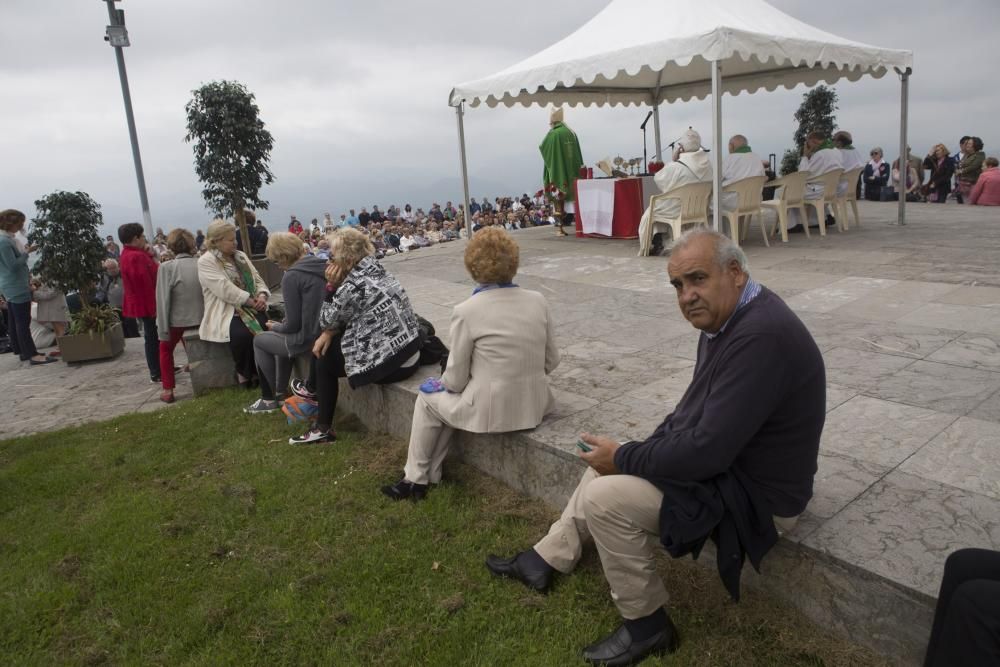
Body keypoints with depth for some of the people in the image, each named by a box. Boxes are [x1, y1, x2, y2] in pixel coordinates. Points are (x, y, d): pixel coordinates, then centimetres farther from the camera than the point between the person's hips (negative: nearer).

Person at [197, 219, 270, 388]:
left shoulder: (240, 256, 17)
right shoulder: (206, 262, -5)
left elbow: (257, 279, 17)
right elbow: (225, 289, -17)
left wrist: (262, 295, -5)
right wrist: (250, 300, -18)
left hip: (251, 309, 6)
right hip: (226, 312, -5)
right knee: (243, 335, -35)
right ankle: (244, 373, -8)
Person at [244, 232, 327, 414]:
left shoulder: (291, 276, -17)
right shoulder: (321, 264, 5)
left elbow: (293, 324, -15)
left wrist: (274, 327, 6)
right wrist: (280, 325, 21)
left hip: (308, 338, -8)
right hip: (326, 331, 8)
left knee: (259, 340, 19)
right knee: (281, 335, 35)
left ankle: (269, 399, 26)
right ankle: (280, 390, 39)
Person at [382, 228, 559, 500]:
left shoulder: (466, 310, -15)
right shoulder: (538, 301, -1)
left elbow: (456, 380, -8)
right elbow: (551, 361, 6)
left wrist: (442, 382, 14)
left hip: (491, 412, -6)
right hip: (535, 405, 6)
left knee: (428, 399, 22)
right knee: (452, 398, 29)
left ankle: (416, 479, 31)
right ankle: (430, 476, 33)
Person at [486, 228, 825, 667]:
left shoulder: (760, 336, -30)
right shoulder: (729, 316, 2)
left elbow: (706, 451, -31)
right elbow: (694, 413, 10)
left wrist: (624, 458, -17)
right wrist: (628, 454, -1)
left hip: (752, 491, -10)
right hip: (723, 458, 10)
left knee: (605, 498, -15)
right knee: (606, 466, 13)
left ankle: (646, 626, 5)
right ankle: (547, 560, 28)